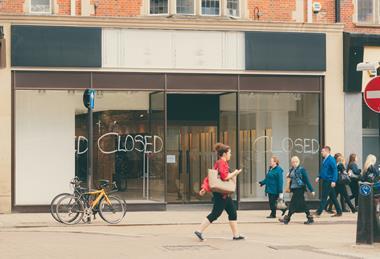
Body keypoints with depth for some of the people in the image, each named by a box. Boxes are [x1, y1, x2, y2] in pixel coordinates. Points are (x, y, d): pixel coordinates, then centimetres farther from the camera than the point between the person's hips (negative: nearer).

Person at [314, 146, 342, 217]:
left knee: (324, 197, -7)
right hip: (325, 181, 9)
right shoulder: (325, 160, 14)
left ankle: (319, 212, -6)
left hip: (329, 181, -9)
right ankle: (339, 212, 17)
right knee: (333, 197, 12)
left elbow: (335, 170, -19)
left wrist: (333, 181, -24)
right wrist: (319, 177, 11)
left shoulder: (331, 160, -14)